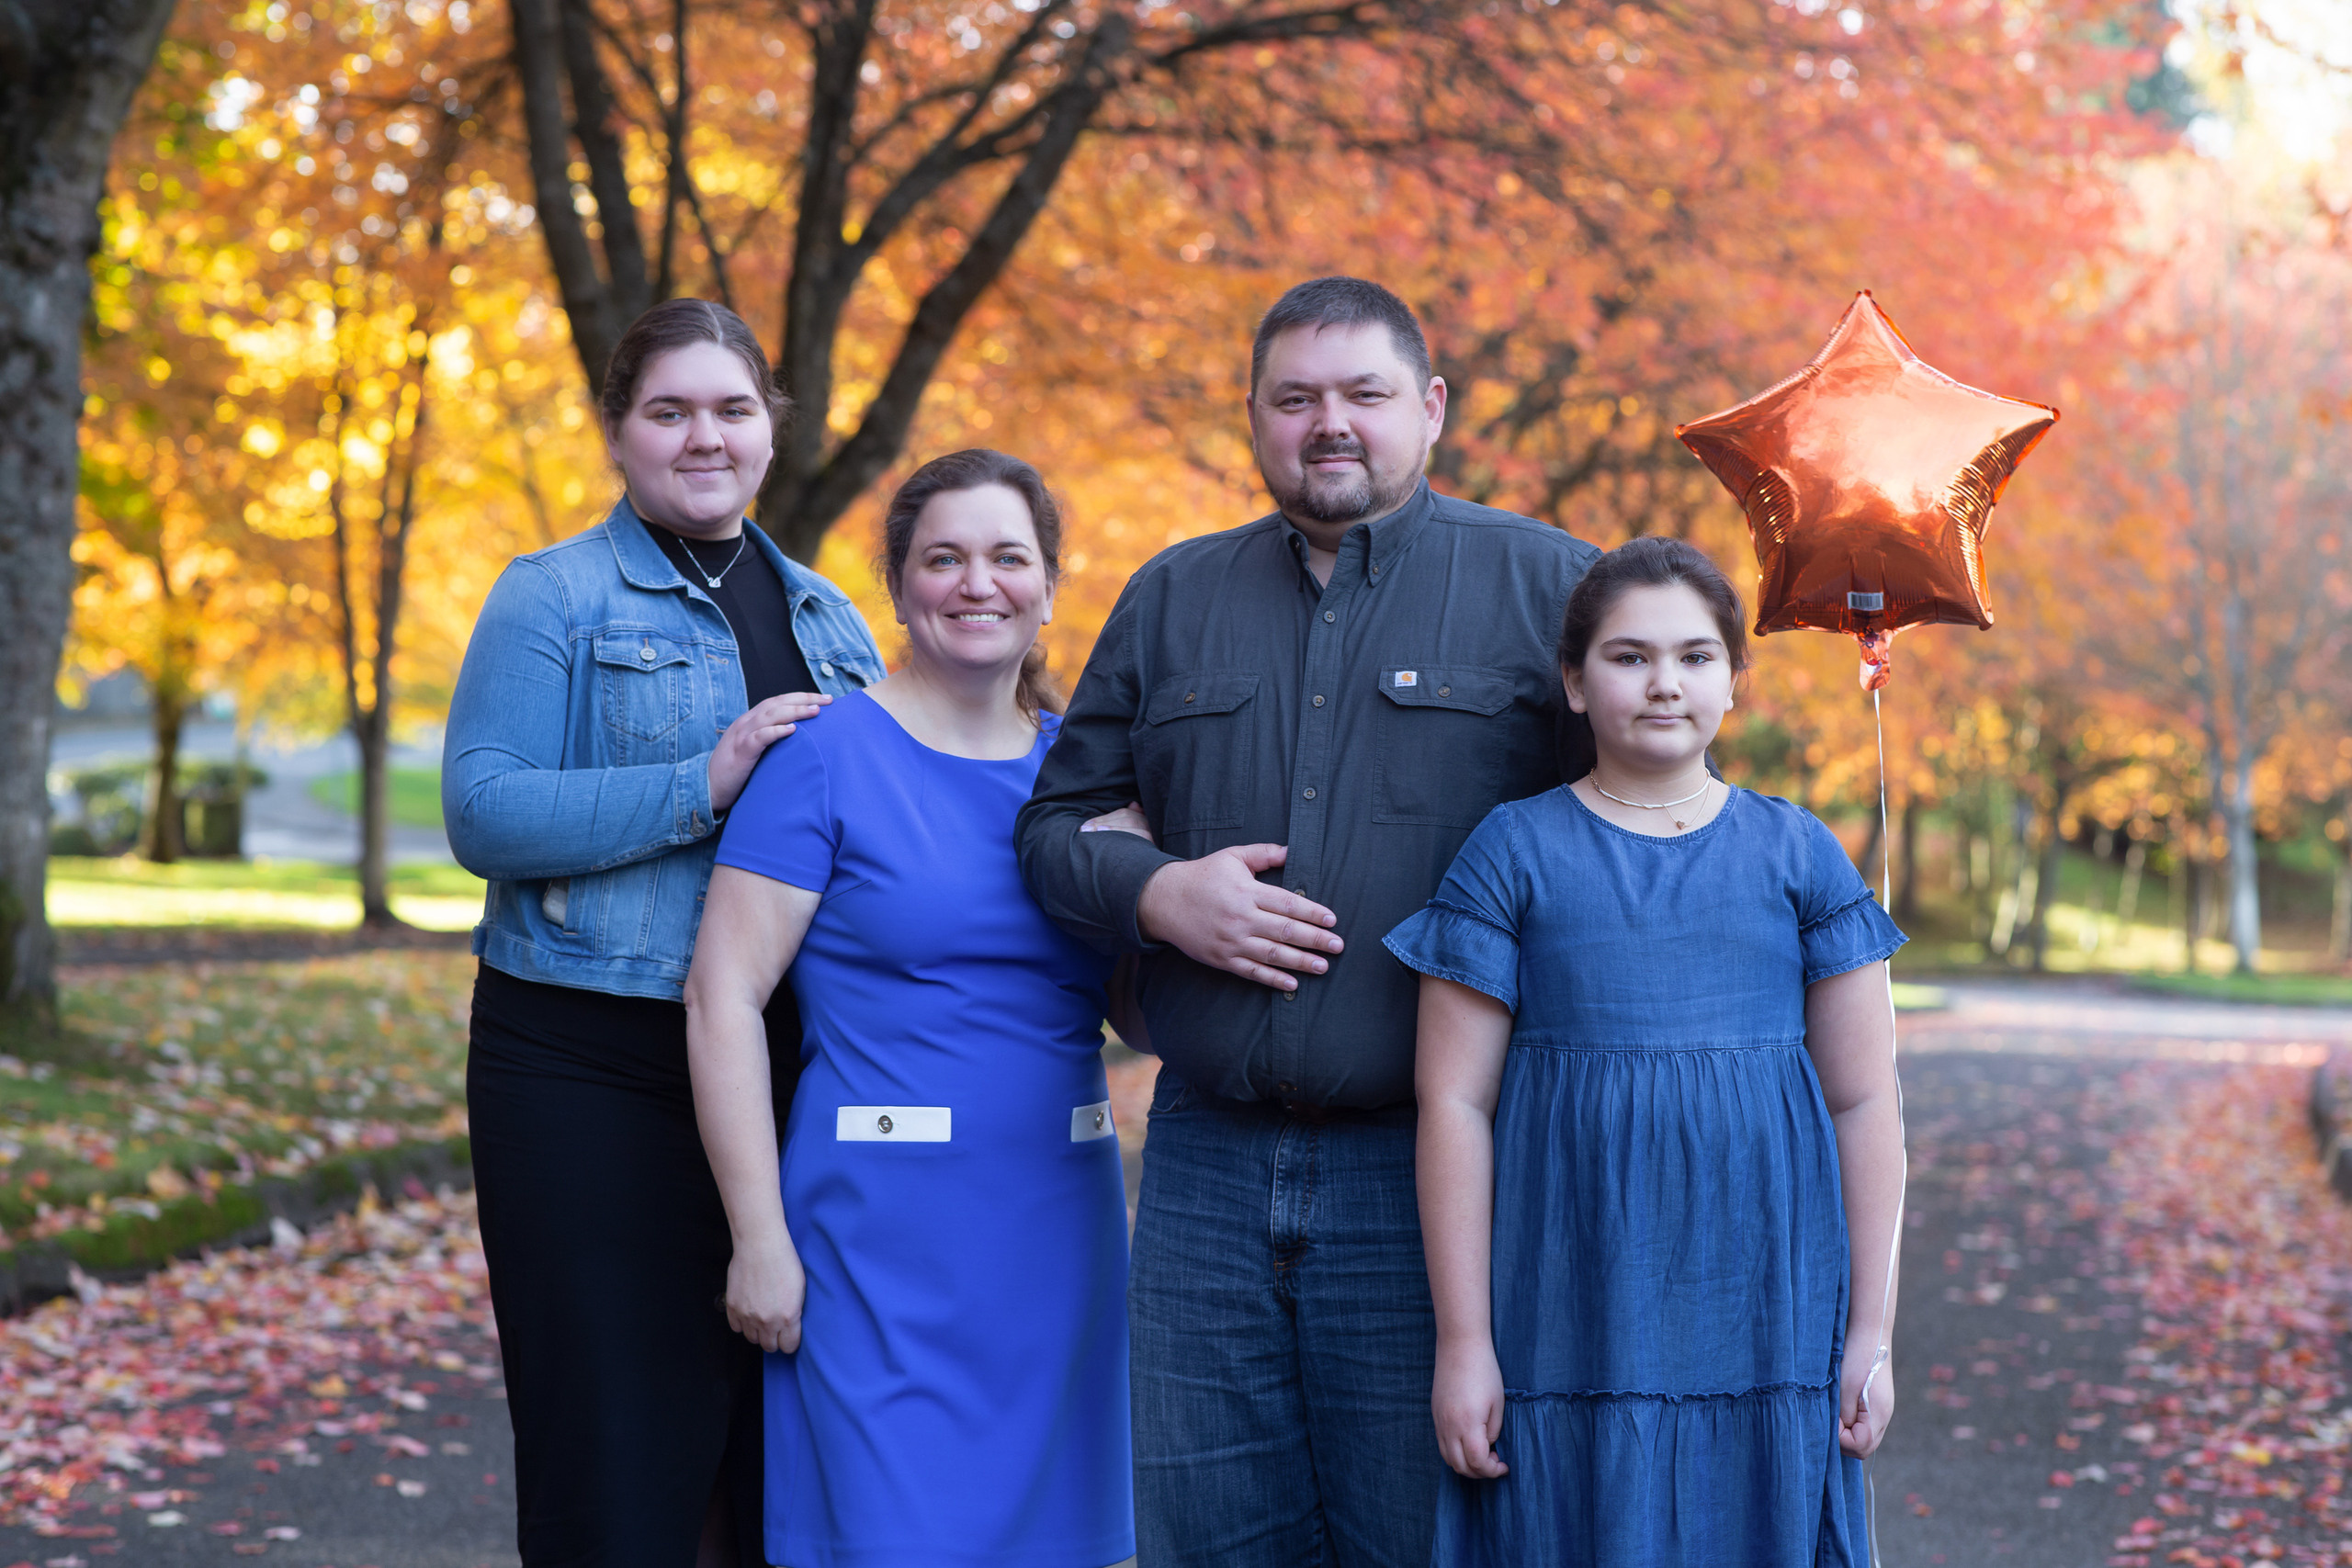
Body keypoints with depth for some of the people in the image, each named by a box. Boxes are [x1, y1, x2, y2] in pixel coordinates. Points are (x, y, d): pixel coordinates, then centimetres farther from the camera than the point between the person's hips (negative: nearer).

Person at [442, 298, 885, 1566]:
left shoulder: (827, 620, 16)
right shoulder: (555, 596, -1)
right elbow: (483, 812, -12)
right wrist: (702, 784, -21)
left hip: (788, 1073, 5)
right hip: (591, 1073, -5)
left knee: (781, 1460, 11)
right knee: (616, 1466, -3)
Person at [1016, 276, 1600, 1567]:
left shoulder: (1547, 586, 3)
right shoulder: (1171, 599, 15)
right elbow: (1054, 822, 18)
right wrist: (1156, 894, -5)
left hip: (1428, 1171, -3)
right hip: (1207, 1165, 4)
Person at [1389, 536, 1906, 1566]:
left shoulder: (1798, 854, 8)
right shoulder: (1513, 853, 3)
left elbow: (1864, 1104, 7)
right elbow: (1454, 1102, 0)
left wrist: (1872, 1332, 3)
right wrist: (1461, 1342, -4)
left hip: (1763, 1317, 1)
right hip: (1572, 1319, -1)